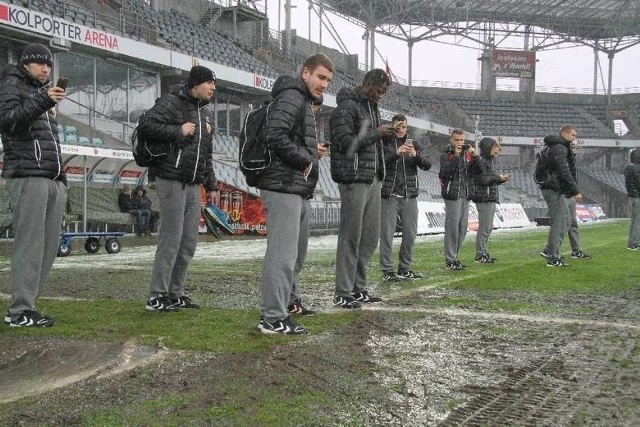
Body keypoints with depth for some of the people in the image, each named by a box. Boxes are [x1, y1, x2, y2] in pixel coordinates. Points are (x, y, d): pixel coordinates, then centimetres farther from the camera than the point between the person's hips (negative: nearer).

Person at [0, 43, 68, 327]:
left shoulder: (42, 91, 29)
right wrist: (41, 101, -22)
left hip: (53, 180, 8)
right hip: (27, 176, -8)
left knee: (49, 245, 2)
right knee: (29, 244, -12)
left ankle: (25, 304, 7)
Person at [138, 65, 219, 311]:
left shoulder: (206, 115, 20)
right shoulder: (172, 102, -5)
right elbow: (145, 124, -18)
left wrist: (211, 183, 20)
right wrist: (178, 131, -18)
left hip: (193, 185, 9)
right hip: (172, 180, -9)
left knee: (189, 242, 8)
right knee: (171, 238, -10)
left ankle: (175, 293, 17)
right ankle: (156, 297, -4)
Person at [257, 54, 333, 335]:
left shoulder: (304, 101, 23)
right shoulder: (291, 97, -11)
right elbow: (276, 136, -24)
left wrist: (311, 151, 10)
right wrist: (304, 159, -15)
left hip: (299, 190, 11)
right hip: (285, 188, -11)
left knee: (296, 250, 21)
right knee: (283, 252, -12)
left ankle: (290, 301, 36)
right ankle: (272, 318, -11)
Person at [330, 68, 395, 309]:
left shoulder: (373, 108, 19)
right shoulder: (347, 107, -9)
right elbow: (344, 142, -18)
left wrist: (385, 134, 8)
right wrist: (376, 133, -16)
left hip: (373, 179, 9)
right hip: (354, 180, -9)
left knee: (370, 236, 10)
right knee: (351, 237, -6)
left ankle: (359, 288, 19)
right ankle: (343, 293, 1)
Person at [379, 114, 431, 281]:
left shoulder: (414, 145, 12)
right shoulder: (385, 143, 3)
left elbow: (427, 165, 1)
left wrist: (416, 155, -17)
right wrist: (396, 153, -26)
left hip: (410, 196, 4)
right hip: (389, 195, -4)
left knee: (410, 234, 7)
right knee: (387, 234, -4)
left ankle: (405, 269, 18)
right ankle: (388, 271, 1)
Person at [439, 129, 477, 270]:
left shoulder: (467, 154, 15)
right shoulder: (446, 155, -2)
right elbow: (445, 172, -18)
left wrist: (474, 157, -3)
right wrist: (455, 156, -20)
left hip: (465, 195, 7)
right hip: (452, 195, -7)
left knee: (463, 227, 9)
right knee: (452, 226, -9)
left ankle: (455, 256, 18)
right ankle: (450, 259, -5)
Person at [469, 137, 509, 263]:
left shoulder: (490, 161, 20)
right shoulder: (480, 161, -10)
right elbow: (483, 179, -17)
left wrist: (501, 179, 6)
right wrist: (498, 178, -9)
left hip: (491, 198, 10)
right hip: (484, 197, -10)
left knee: (489, 227, 12)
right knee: (484, 227, -8)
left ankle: (484, 253, 18)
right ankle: (480, 254, -3)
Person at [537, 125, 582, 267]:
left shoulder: (552, 147, 19)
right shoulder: (559, 148, -15)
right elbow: (564, 172, -22)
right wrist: (575, 191, -22)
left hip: (558, 190, 11)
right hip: (554, 190, -11)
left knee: (566, 221, 15)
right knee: (558, 223, -7)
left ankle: (549, 250, 17)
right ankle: (553, 258, -3)